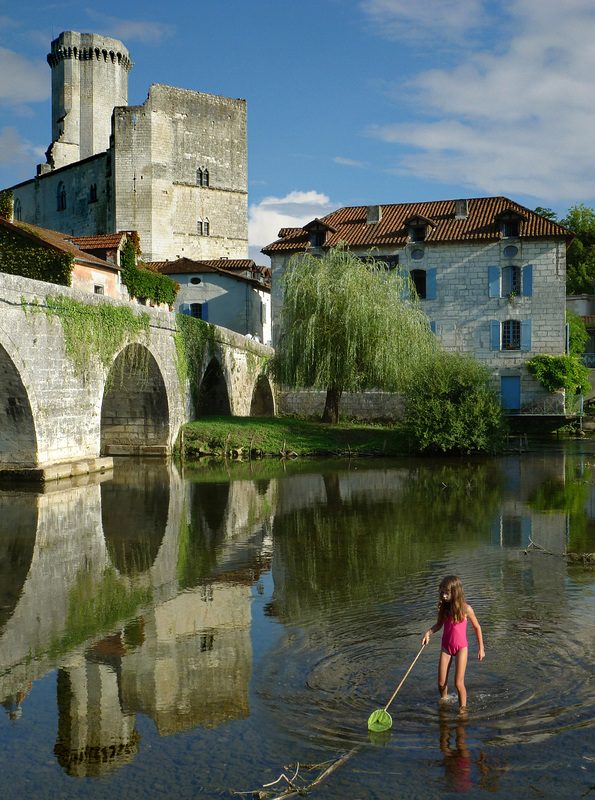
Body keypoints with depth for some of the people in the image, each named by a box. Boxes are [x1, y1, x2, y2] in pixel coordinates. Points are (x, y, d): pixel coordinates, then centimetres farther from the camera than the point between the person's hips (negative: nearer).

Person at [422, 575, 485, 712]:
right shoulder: (443, 607, -3)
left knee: (458, 683, -9)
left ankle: (463, 708, 12)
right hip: (446, 647, 4)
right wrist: (428, 632, -7)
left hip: (461, 647, -4)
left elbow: (477, 627, -2)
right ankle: (444, 701, 34)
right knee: (441, 683, 5)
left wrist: (481, 648, 3)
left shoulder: (465, 609, -15)